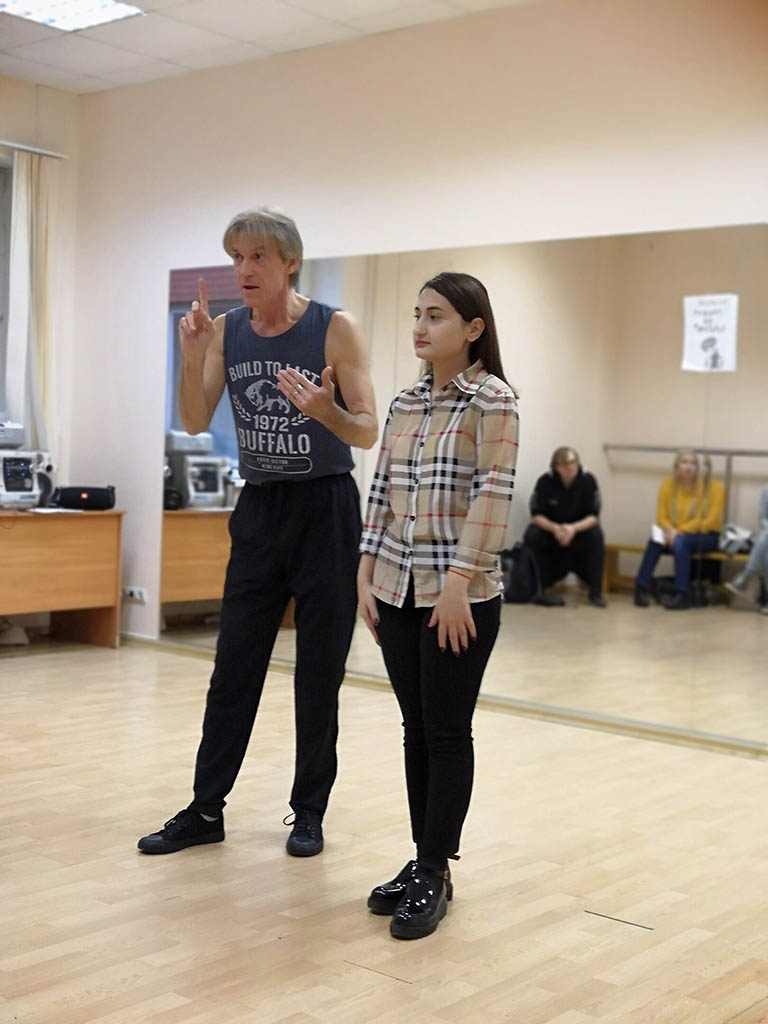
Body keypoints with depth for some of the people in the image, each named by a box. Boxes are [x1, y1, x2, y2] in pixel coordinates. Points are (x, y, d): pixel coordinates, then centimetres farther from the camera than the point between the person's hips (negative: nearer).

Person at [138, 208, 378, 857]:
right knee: (234, 668, 6)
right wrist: (193, 356, -18)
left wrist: (325, 411, -31)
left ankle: (310, 813, 18)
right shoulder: (226, 331, 3)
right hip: (259, 510, 4)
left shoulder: (335, 329, -9)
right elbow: (196, 424, -3)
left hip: (325, 510, -3)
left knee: (319, 674, 5)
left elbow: (368, 433, -11)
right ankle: (206, 810, 15)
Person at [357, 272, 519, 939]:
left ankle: (435, 874, 12)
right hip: (398, 590, 6)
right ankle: (422, 862, 23)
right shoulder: (405, 404, 11)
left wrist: (459, 582, -19)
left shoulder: (492, 400, -7)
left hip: (460, 596, -6)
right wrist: (366, 577, 8)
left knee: (447, 733, 2)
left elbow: (492, 496, -15)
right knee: (417, 730, 12)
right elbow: (382, 493, 12)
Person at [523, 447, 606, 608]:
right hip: (550, 527, 0)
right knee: (531, 536, -29)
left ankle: (595, 591, -17)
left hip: (581, 527, 0)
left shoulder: (588, 480, -16)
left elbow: (594, 516, -17)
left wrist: (573, 528, -36)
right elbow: (536, 515, -16)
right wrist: (555, 528, -35)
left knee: (596, 535, -30)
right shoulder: (545, 482, -16)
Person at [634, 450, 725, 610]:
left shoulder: (714, 487, -11)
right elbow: (661, 517, -1)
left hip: (707, 536, -3)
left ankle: (682, 595, -32)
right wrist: (671, 530, -23)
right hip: (675, 534, 3)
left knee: (681, 542, -34)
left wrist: (679, 532, -22)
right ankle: (641, 589, -22)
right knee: (654, 543, -27)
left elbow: (709, 522, -14)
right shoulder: (667, 485, -2)